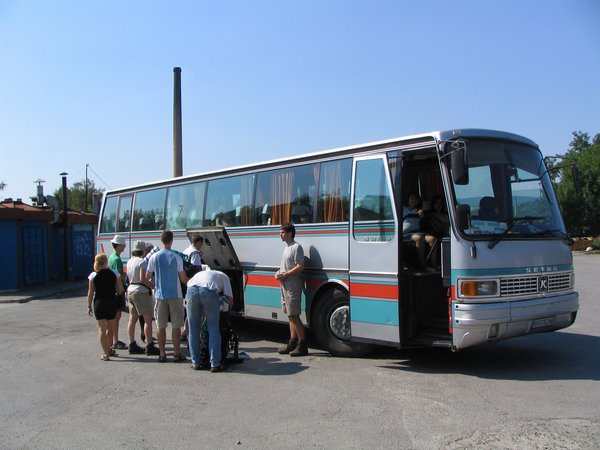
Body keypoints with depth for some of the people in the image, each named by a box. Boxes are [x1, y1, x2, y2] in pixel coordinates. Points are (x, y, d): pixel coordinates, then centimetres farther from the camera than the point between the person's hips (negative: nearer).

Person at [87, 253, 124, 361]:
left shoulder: (93, 275, -5)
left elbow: (90, 293, -3)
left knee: (102, 329, 1)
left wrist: (89, 306, 5)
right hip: (112, 302, 1)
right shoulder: (114, 273, -5)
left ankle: (106, 353, -3)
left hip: (99, 303, -1)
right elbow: (120, 290, -4)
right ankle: (108, 350, 31)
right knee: (110, 328, 17)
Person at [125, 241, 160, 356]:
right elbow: (143, 279, -22)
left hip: (130, 290, 9)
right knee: (148, 319, -4)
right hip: (141, 291, -9)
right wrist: (152, 285, -8)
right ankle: (149, 346, -4)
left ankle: (132, 345, 17)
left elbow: (129, 278, 15)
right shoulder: (143, 261, -14)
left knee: (132, 320, 11)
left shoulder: (129, 261, 11)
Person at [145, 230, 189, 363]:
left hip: (160, 295, 2)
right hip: (175, 295, -2)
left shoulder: (154, 257, 0)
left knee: (161, 326, 8)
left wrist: (152, 283, 27)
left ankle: (162, 354, 10)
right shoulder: (176, 257, -7)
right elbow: (183, 278, -5)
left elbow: (147, 277, 5)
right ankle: (177, 353, 6)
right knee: (176, 325, 4)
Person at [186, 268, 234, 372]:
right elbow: (230, 299, 23)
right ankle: (215, 364, 5)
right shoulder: (223, 277, 33)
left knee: (193, 330, 14)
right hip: (209, 291, -3)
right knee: (213, 330, 7)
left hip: (191, 290, 3)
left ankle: (196, 363, 20)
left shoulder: (201, 273, 44)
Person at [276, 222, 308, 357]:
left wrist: (285, 275, -18)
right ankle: (293, 342, 20)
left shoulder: (296, 247, -12)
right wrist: (279, 272, 8)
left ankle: (303, 345, -5)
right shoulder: (287, 247, 18)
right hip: (285, 285, 10)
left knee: (293, 315, -10)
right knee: (291, 315, 13)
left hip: (293, 284, -10)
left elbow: (300, 266, -18)